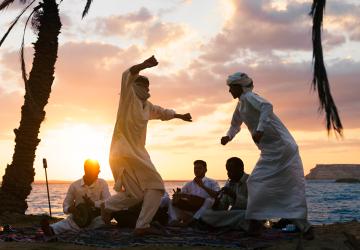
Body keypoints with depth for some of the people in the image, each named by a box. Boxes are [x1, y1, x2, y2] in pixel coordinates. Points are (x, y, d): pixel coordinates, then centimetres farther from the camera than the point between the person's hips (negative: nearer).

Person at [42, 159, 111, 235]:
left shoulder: (102, 183, 1)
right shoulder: (75, 185, 2)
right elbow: (66, 204, 7)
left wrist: (92, 203, -22)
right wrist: (70, 209, -18)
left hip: (96, 220, -1)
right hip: (79, 218, 1)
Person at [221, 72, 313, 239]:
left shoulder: (248, 97, -12)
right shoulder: (241, 104, 16)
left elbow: (266, 106, -31)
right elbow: (235, 124, 30)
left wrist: (260, 129, -40)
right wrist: (228, 136, 11)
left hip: (280, 148, -10)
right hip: (270, 152, 10)